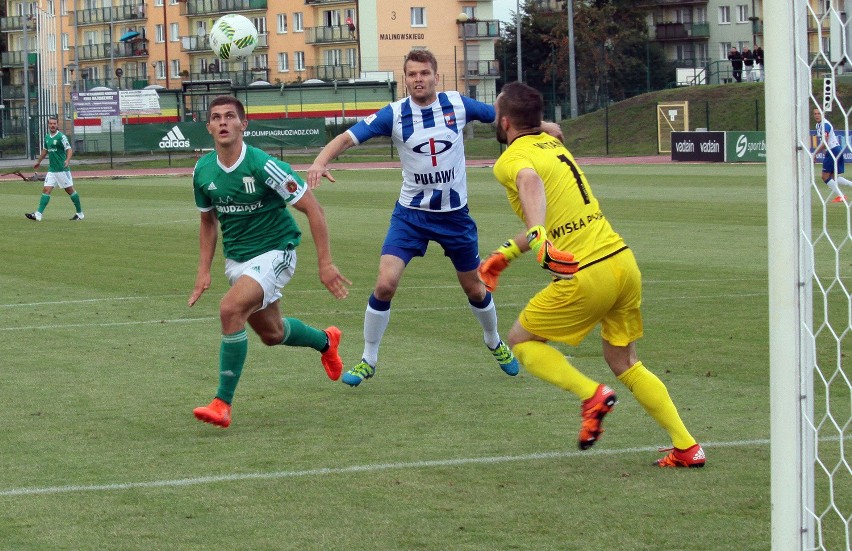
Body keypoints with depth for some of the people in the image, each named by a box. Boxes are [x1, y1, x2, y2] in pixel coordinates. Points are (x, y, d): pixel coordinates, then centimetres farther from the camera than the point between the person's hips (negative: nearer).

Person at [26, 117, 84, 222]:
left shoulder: (61, 137, -11)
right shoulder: (47, 137, 11)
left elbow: (69, 149, -18)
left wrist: (67, 160, -36)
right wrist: (38, 161, 37)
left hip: (62, 169, -6)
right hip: (51, 169, 6)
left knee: (70, 190, 3)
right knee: (46, 190, -4)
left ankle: (80, 213, 16)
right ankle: (38, 215, -10)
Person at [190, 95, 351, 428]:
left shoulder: (263, 165, -22)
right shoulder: (203, 172, -5)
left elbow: (313, 209, -16)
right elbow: (208, 220, 14)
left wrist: (325, 263, -18)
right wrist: (204, 271, 6)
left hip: (274, 252, -7)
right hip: (236, 259, 7)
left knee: (231, 310, -28)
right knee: (271, 333, 19)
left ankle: (223, 403, -20)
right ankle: (325, 342, 52)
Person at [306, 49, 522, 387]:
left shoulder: (457, 105, -7)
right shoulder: (394, 114, -12)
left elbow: (502, 116, 8)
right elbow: (348, 137, -18)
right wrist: (321, 161, -36)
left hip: (454, 213, 1)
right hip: (411, 214, -1)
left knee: (474, 289, 14)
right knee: (385, 284, -16)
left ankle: (495, 343, 44)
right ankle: (368, 360, 1)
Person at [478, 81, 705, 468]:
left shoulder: (511, 160, -6)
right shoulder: (553, 144, 19)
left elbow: (530, 182, -32)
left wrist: (538, 236, -47)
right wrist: (506, 254, 34)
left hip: (586, 275, -7)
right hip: (623, 259, 8)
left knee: (521, 340, 13)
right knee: (624, 362, 19)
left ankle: (591, 395, -6)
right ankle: (687, 447, 13)